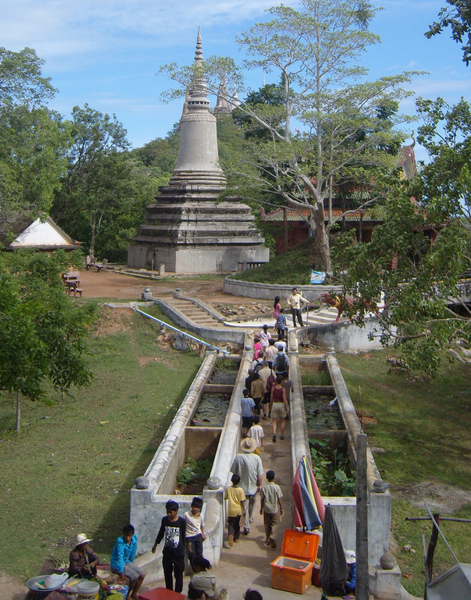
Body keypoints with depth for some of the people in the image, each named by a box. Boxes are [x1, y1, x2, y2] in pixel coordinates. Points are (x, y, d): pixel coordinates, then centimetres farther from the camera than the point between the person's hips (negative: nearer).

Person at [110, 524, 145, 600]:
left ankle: (134, 594, 13)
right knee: (135, 577, -20)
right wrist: (121, 573, -35)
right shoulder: (120, 541, -27)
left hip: (126, 561, 7)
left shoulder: (134, 539, -7)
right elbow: (120, 557, -32)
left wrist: (131, 564, 17)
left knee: (142, 574, -4)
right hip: (117, 563, -7)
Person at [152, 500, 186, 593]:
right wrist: (155, 544, 23)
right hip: (167, 552, 3)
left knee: (178, 575, 5)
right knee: (167, 574, 14)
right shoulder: (164, 520, -3)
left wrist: (183, 550, 7)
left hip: (178, 553, -3)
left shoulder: (182, 522, -12)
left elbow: (183, 536, 0)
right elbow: (161, 532, 13)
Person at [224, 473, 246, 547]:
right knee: (237, 525, 19)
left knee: (231, 525, 3)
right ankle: (236, 539, 34)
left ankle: (230, 542, -14)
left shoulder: (228, 489, -9)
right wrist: (244, 510, 0)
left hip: (231, 511, 0)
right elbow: (242, 501, -11)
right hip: (238, 511, 0)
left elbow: (225, 498, 4)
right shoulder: (240, 490, -14)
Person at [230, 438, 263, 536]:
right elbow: (260, 475, -12)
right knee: (251, 504, 24)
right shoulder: (257, 458, -16)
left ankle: (246, 526, 6)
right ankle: (249, 519, 44)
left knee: (244, 506, 10)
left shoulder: (238, 457, -16)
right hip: (253, 486, 1)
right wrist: (259, 485, 2)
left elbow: (233, 471, -6)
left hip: (242, 487, -1)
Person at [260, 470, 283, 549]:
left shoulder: (263, 487, -10)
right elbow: (279, 499, -8)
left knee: (267, 525, 15)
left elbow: (262, 499, -4)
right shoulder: (277, 487, -14)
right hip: (275, 509, -2)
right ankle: (273, 537, -12)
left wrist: (261, 508, 9)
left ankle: (267, 540, 20)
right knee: (275, 524, 9)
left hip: (266, 509, 2)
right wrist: (281, 508, 5)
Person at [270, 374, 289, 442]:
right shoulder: (283, 389, -11)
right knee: (283, 421, 16)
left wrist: (270, 406, 15)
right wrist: (287, 407, -9)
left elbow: (271, 398, 2)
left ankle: (274, 433, -21)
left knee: (274, 421, 3)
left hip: (274, 404, 1)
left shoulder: (273, 388, -5)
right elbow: (284, 399, -13)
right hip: (281, 404, -1)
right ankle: (281, 435, 19)